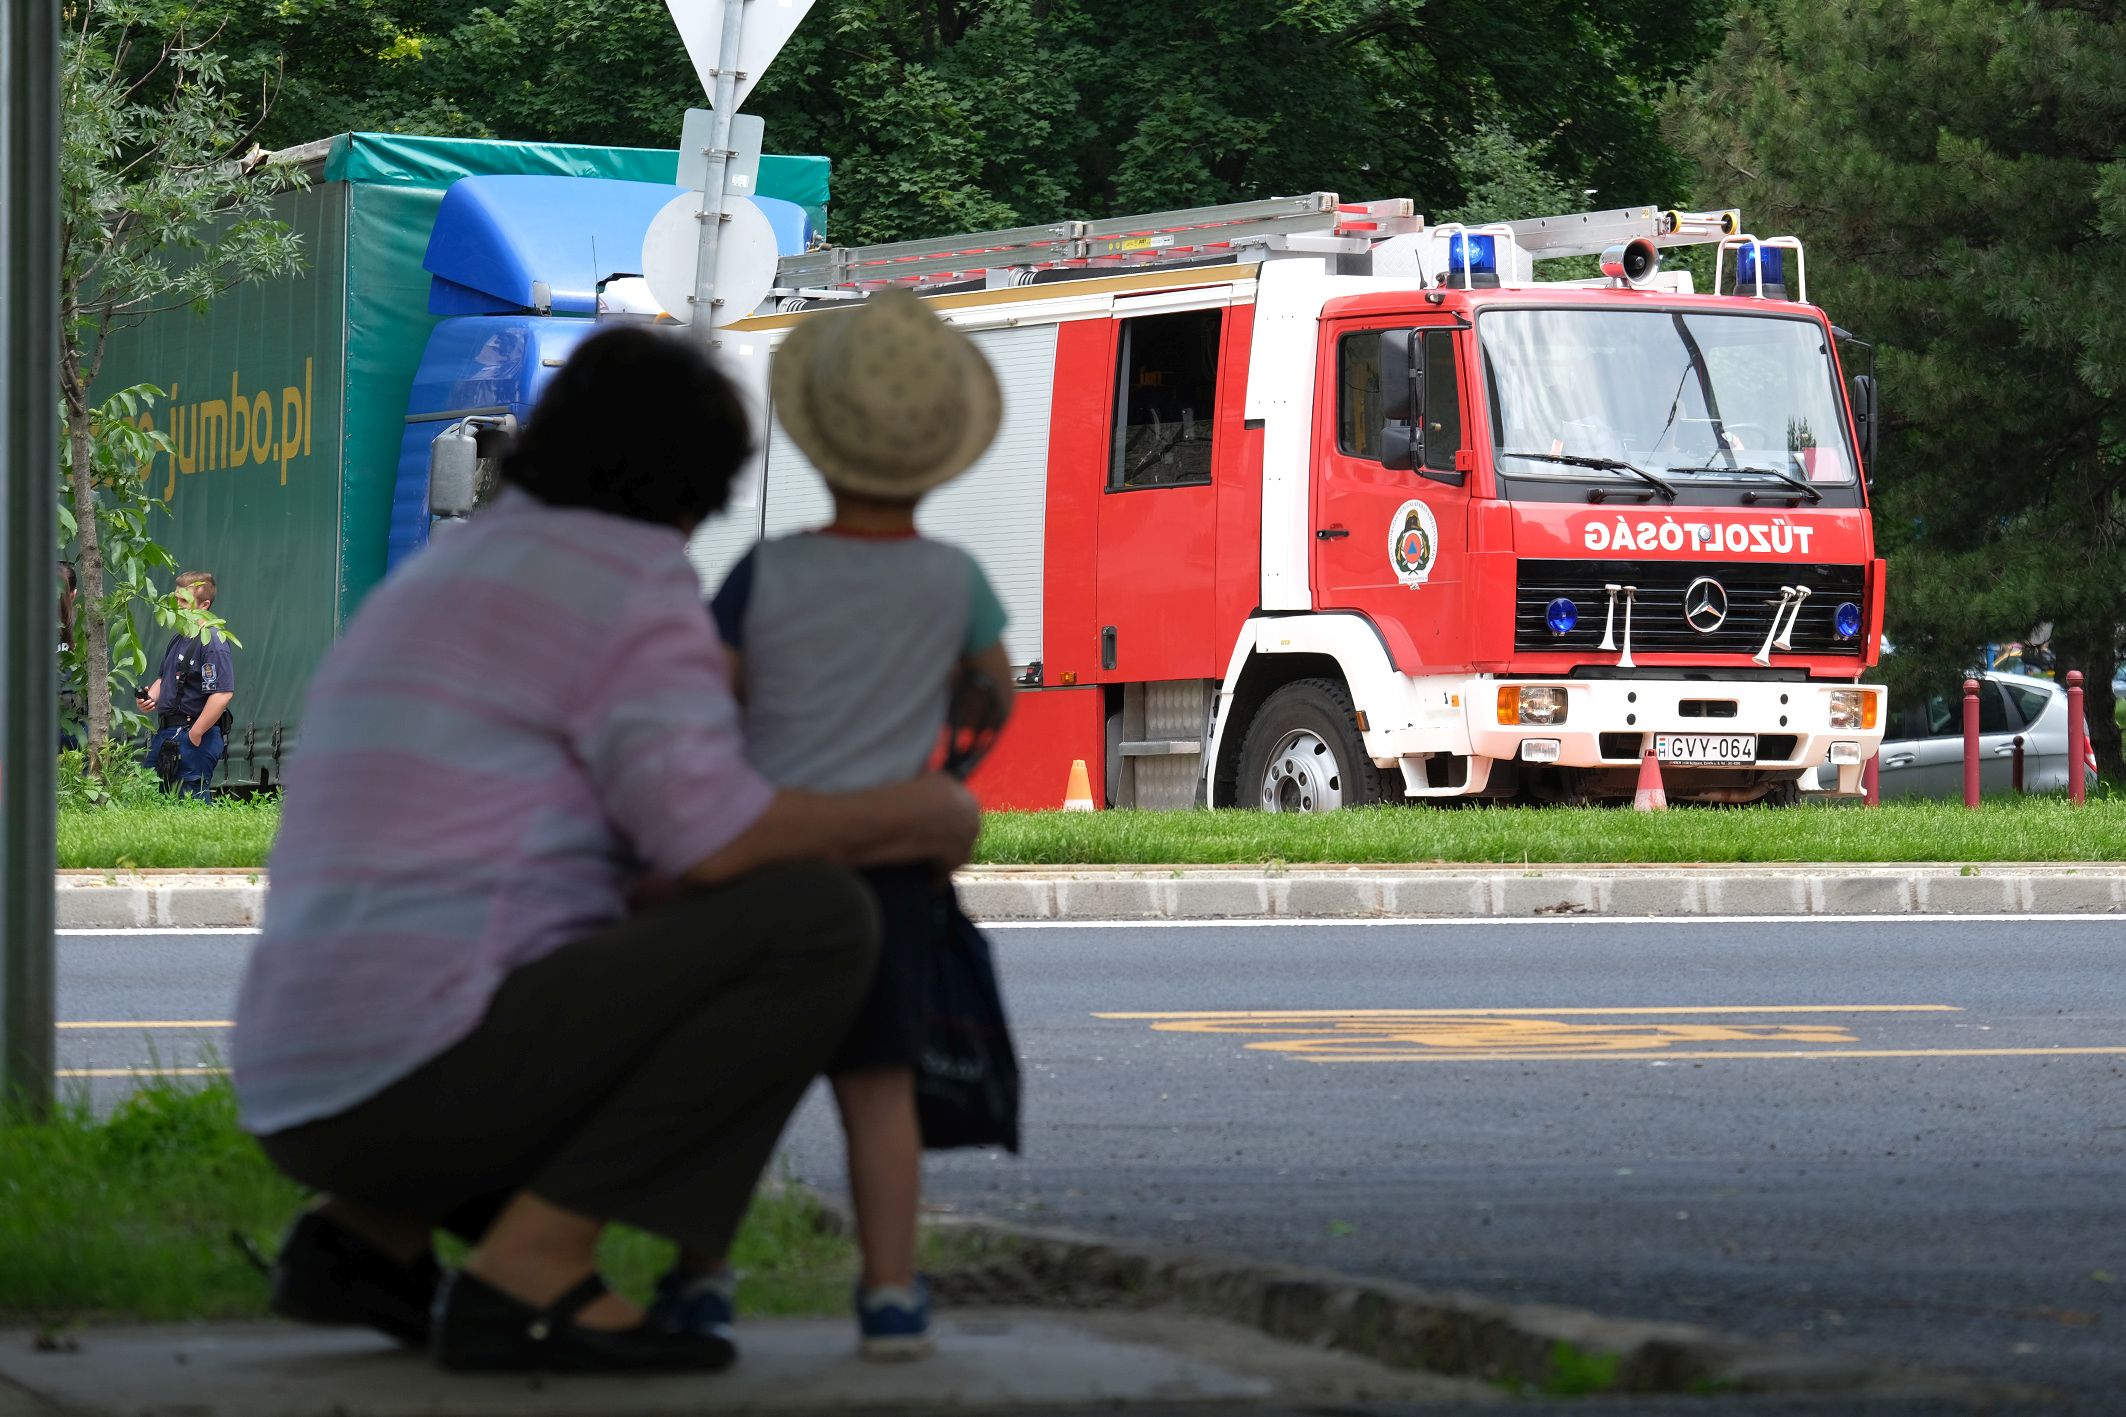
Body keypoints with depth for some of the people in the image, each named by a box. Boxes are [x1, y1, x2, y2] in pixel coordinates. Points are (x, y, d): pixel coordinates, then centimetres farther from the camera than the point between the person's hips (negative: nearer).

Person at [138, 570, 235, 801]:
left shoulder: (211, 642, -15)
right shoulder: (179, 639, 16)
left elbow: (222, 694, -24)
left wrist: (194, 735, -21)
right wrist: (151, 695, 7)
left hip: (194, 738, -10)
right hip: (166, 734, 10)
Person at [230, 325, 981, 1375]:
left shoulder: (434, 590, 24)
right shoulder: (632, 577, -4)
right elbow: (714, 841, -14)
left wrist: (866, 838, 27)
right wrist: (911, 811, 3)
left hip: (312, 1105, 9)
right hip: (434, 1065, -9)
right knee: (816, 925, -9)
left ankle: (368, 1231, 11)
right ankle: (529, 1268, -11)